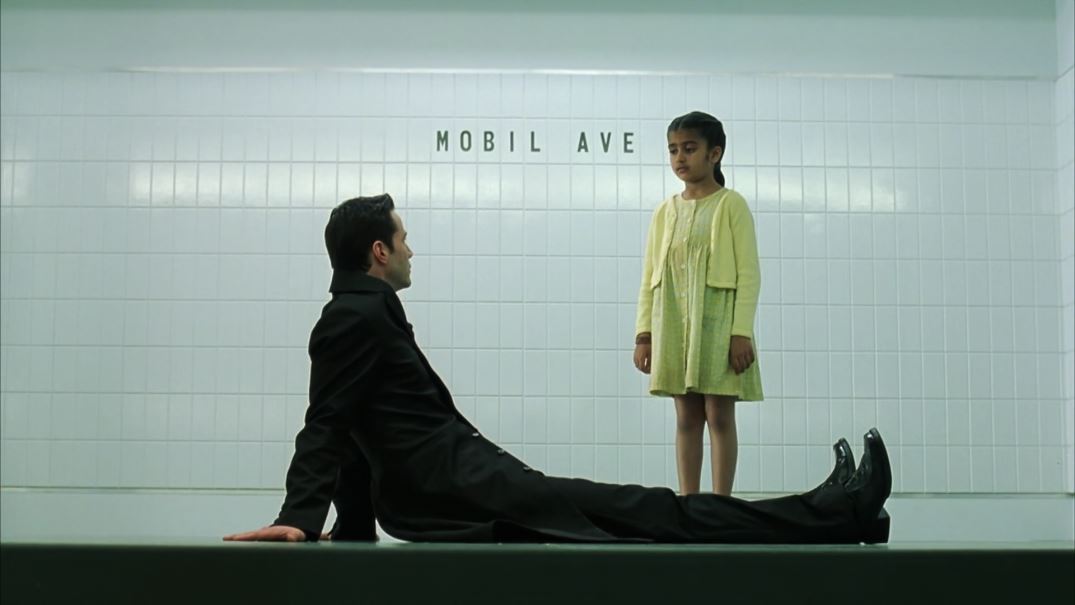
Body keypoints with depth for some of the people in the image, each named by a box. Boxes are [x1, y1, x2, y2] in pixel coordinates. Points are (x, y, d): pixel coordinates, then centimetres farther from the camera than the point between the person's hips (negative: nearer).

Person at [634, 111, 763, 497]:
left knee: (719, 415, -3)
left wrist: (741, 332, -14)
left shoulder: (730, 205, -2)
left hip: (717, 324, -4)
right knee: (686, 417, 8)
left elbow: (748, 274, -7)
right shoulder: (665, 211, 11)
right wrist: (644, 333, 4)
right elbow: (650, 278, 11)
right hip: (674, 327, 4)